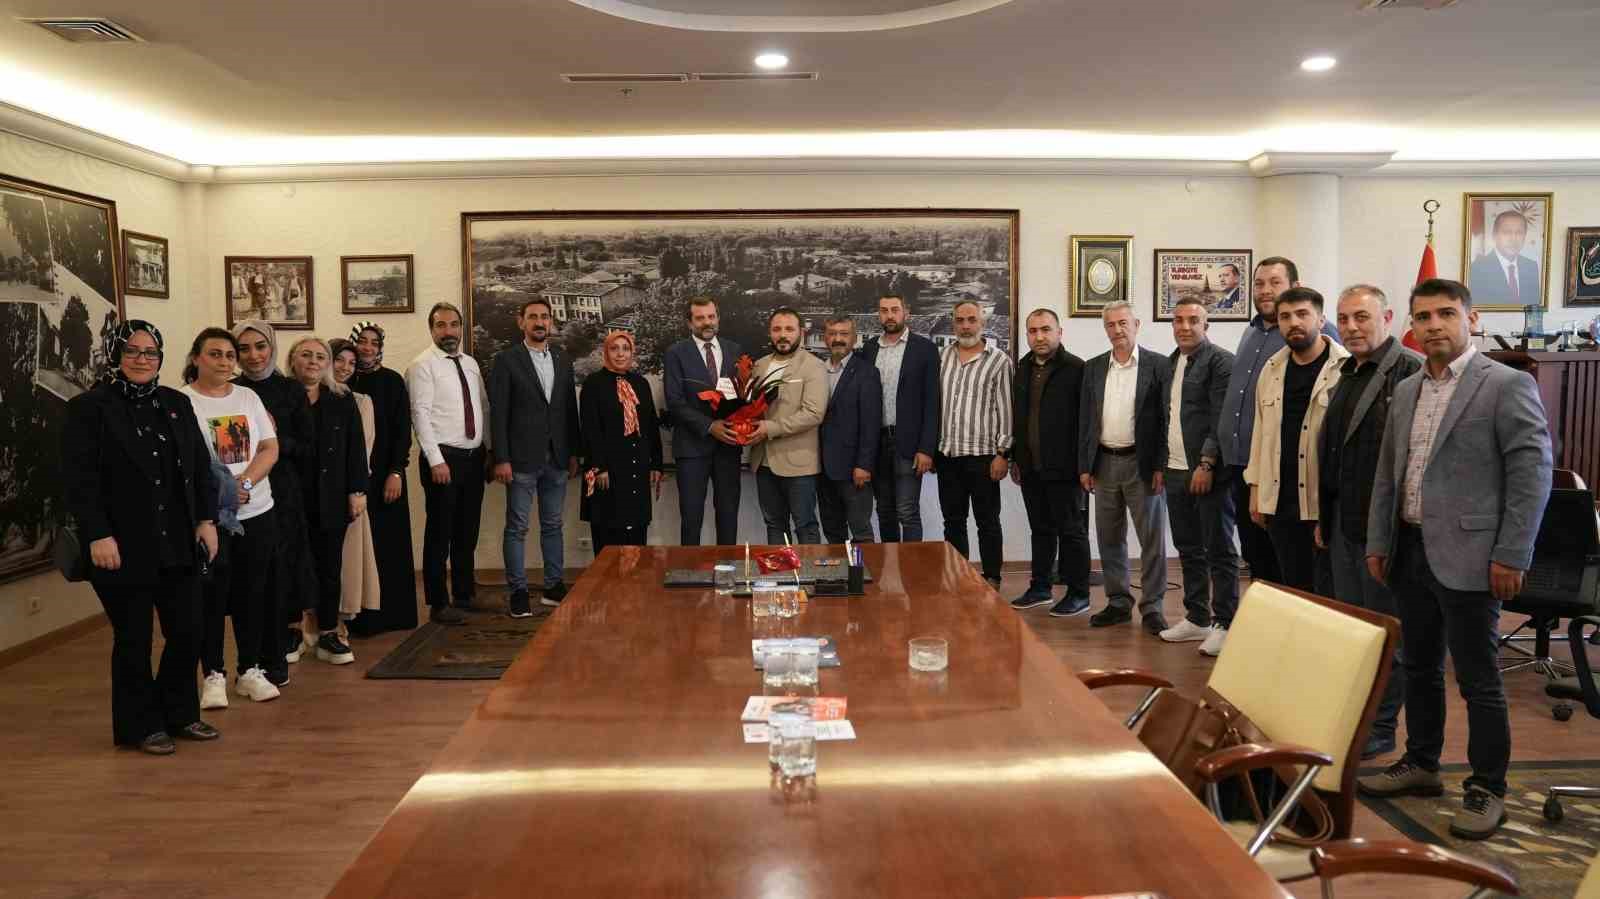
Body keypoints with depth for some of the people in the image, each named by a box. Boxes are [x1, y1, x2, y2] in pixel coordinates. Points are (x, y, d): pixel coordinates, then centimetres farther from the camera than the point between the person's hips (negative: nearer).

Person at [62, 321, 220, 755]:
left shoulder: (176, 403, 11)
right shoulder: (88, 408, -5)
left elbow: (201, 466, 12)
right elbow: (79, 479, -10)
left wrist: (207, 519, 4)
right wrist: (98, 535, -16)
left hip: (178, 546, 5)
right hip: (124, 550, -5)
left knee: (188, 633, 8)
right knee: (134, 640, 6)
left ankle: (180, 714, 27)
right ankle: (141, 725, 21)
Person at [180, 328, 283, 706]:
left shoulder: (248, 397, 9)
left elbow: (270, 449, 4)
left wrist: (245, 482, -12)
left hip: (257, 511, 4)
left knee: (252, 592, 9)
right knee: (211, 595, 2)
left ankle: (250, 670, 19)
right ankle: (213, 675, 13)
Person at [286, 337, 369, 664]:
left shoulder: (342, 399, 7)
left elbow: (355, 447, 4)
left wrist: (357, 491, -2)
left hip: (331, 498, 2)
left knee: (330, 566, 5)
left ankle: (328, 634, 13)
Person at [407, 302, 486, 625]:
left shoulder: (471, 363, 12)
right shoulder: (422, 365, -8)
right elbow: (421, 415, -14)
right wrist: (436, 461, -19)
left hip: (474, 456, 7)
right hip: (443, 457, -6)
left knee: (467, 531, 15)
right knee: (440, 532, 0)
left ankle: (464, 594, 28)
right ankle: (438, 604, 9)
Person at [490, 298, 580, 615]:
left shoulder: (562, 360, 11)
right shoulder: (506, 360, -3)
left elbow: (570, 409, 13)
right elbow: (498, 413, -7)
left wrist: (574, 453, 8)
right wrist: (501, 459, -12)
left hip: (557, 458, 5)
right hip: (522, 458, -4)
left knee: (552, 525, 12)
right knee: (517, 527, 1)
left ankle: (554, 586, 21)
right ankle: (518, 592, 9)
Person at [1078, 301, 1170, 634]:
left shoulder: (1158, 365, -3)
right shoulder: (1093, 367, 9)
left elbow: (1166, 417, -6)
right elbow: (1085, 418, 10)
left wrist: (1160, 466, -11)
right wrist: (1084, 466, 4)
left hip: (1142, 463, -4)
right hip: (1104, 463, 4)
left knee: (1152, 539, 1)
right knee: (1110, 539, 11)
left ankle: (1151, 607, 9)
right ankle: (1118, 603, 21)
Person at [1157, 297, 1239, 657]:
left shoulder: (1220, 361, -8)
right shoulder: (1169, 363, 15)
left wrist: (1207, 464, -19)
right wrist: (1161, 465, 13)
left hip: (1208, 471, -7)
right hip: (1176, 471, 7)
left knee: (1219, 550, 0)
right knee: (1188, 549, 13)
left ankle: (1224, 624, 6)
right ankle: (1196, 618, 22)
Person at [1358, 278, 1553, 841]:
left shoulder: (1507, 385, -8)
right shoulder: (1406, 391, 12)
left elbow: (1533, 473, -11)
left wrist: (1512, 556, -15)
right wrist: (1378, 542, 12)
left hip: (1465, 556, -6)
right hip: (1410, 551, 7)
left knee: (1478, 679, 2)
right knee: (1420, 667, 17)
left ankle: (1487, 789, 15)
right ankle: (1420, 763, 31)